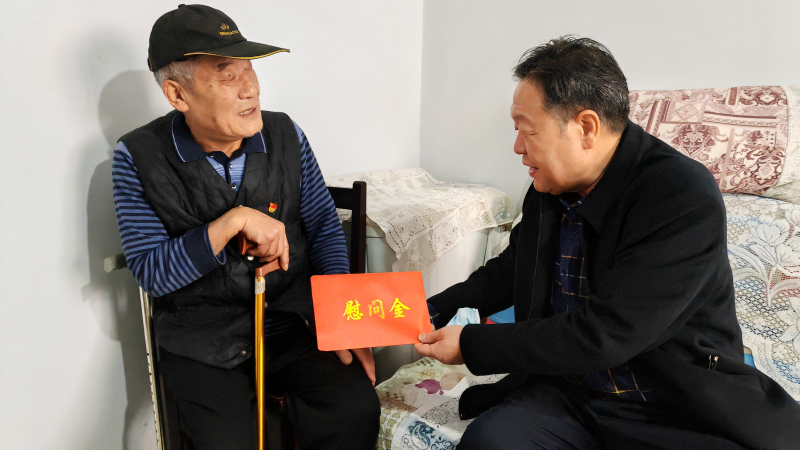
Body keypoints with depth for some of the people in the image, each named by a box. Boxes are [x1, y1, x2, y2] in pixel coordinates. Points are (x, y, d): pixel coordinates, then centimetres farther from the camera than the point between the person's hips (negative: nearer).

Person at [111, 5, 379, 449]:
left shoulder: (285, 134, -3)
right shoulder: (139, 158, -10)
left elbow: (324, 227, 4)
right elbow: (150, 273, -13)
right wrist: (233, 221, -26)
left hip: (294, 319, 2)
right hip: (203, 341, -1)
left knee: (356, 409, -17)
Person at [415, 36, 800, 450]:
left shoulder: (687, 200, -21)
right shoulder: (548, 189, 1)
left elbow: (601, 337, -25)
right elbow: (509, 270, 18)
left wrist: (471, 345, -18)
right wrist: (432, 312, 6)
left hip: (677, 412, -3)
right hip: (569, 393, 4)